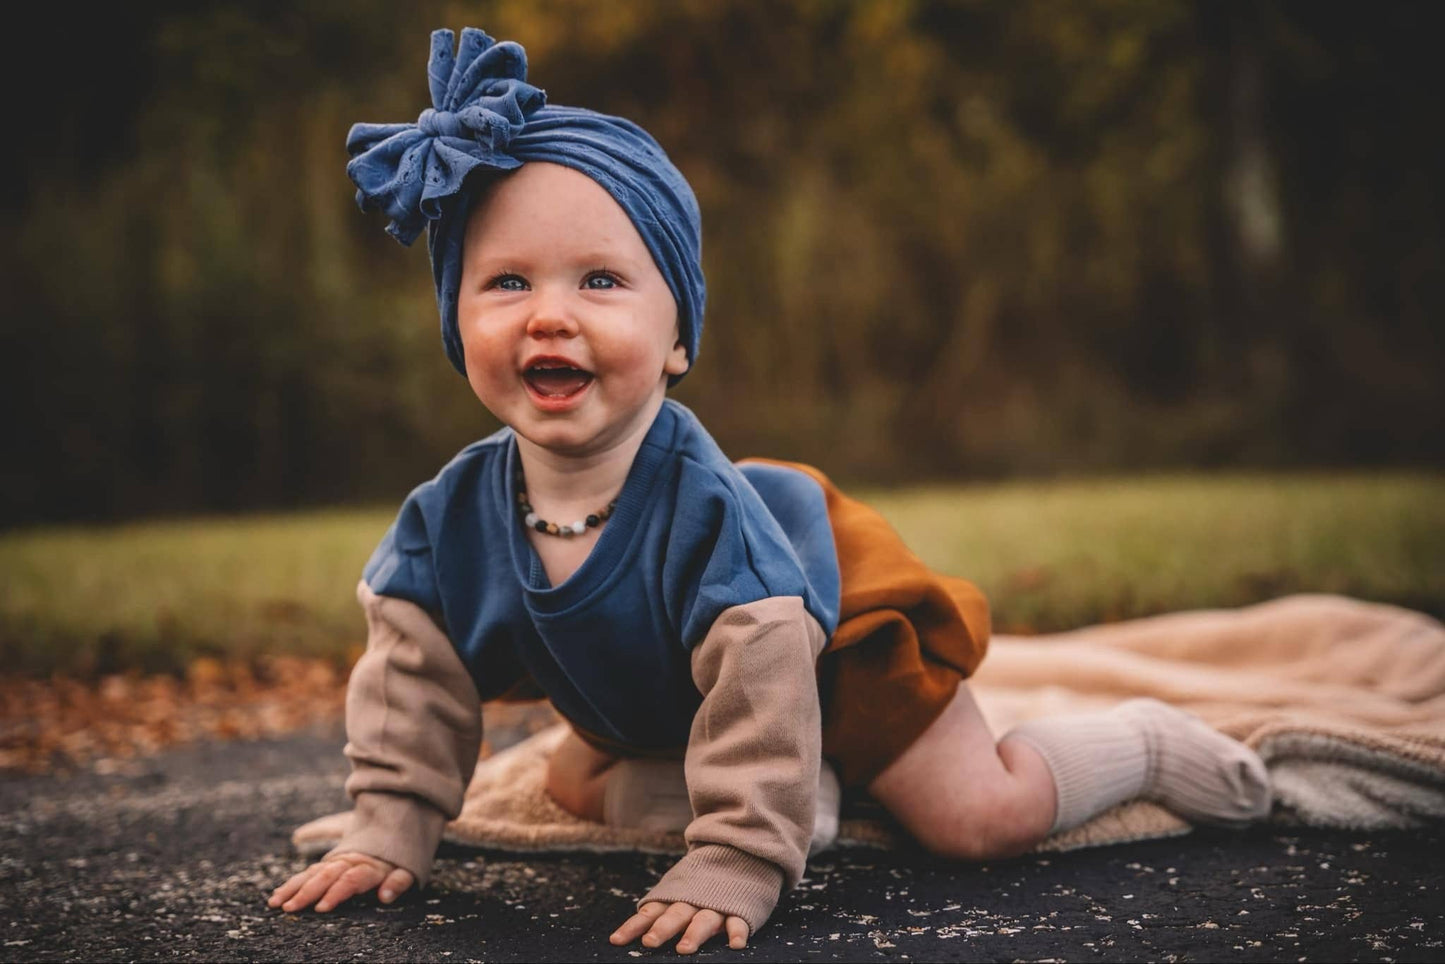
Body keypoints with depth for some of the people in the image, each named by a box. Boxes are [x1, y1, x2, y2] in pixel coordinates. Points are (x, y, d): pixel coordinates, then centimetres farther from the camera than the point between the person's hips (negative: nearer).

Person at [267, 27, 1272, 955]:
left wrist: (732, 868, -39)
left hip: (839, 620, -6)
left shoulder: (700, 506, -42)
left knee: (982, 819, -9)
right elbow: (412, 675, -11)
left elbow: (763, 681, -41)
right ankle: (803, 783, 14)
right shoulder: (451, 518, -25)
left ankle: (1146, 740, 19)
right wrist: (389, 831, -12)